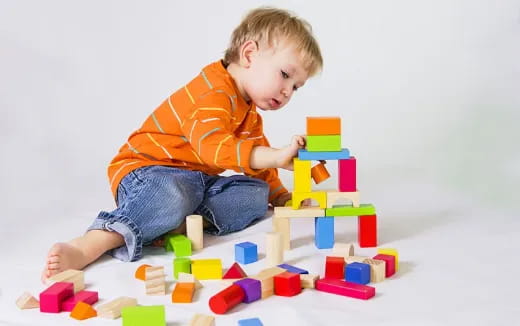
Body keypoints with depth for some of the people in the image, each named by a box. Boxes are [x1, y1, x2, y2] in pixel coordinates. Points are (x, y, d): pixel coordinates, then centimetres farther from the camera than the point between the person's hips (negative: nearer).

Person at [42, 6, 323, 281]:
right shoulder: (214, 93, -19)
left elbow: (255, 157, 29)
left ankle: (180, 224, -27)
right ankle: (85, 248, -45)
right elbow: (213, 146, -37)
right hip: (147, 168, -9)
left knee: (256, 193, -7)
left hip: (197, 179, 10)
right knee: (171, 197, -42)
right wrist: (278, 157, -43)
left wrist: (279, 194, 20)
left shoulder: (249, 113, 16)